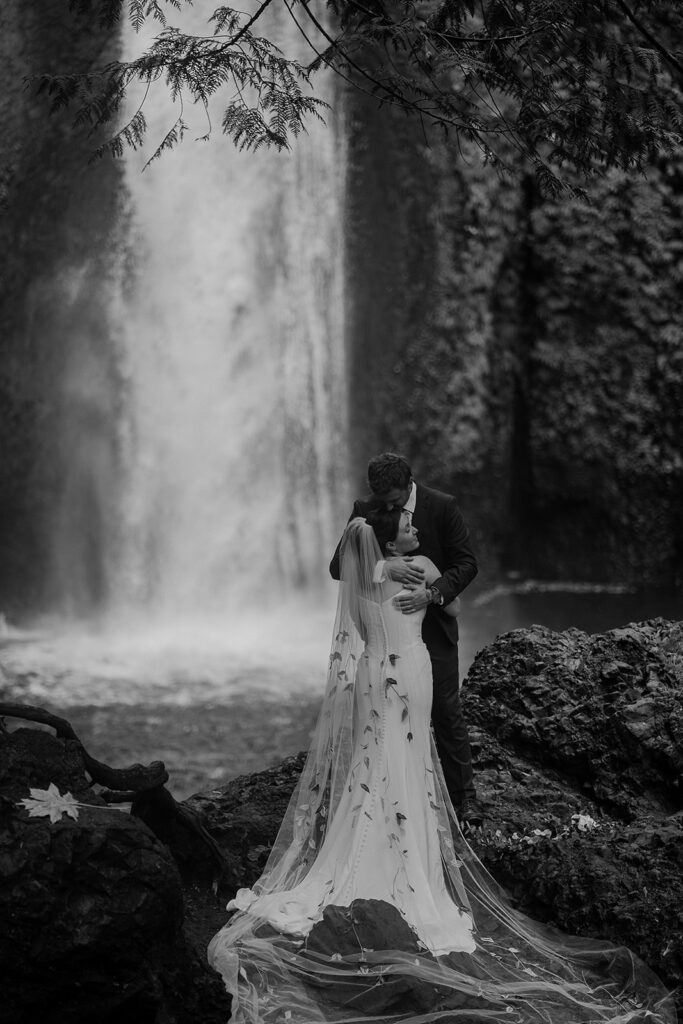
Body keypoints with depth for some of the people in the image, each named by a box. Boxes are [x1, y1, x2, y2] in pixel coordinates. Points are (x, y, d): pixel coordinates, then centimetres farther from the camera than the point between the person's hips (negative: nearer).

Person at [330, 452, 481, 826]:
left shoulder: (443, 507, -10)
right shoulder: (364, 510, -5)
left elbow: (466, 563, -9)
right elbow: (338, 565, -12)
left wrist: (432, 592, -26)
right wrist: (383, 567, -29)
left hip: (432, 622, -2)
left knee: (446, 709, -1)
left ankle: (463, 795, 9)